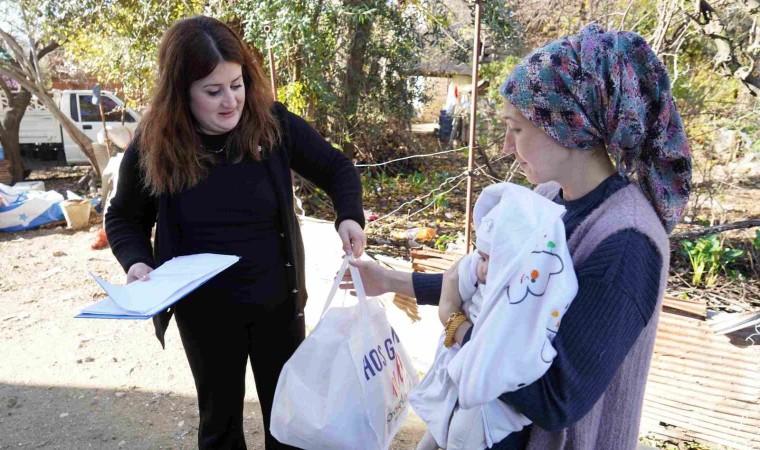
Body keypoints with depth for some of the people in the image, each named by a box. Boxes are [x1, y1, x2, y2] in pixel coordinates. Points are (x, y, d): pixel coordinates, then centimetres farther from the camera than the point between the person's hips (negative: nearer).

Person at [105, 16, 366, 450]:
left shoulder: (274, 124, -14)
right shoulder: (152, 147, -12)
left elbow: (336, 167, -2)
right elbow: (124, 219, 4)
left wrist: (350, 216, -21)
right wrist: (137, 261, -15)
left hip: (277, 301, 0)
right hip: (203, 312, 0)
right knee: (220, 415, 21)